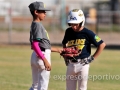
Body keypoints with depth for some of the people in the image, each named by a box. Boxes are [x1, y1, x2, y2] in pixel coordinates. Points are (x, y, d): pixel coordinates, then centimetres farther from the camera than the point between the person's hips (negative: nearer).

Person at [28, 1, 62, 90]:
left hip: (36, 56, 10)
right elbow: (35, 45, -23)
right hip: (42, 56, -10)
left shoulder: (35, 25, 14)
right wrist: (45, 60, -27)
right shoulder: (38, 25, -14)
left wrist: (55, 49, 27)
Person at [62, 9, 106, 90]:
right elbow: (64, 44, 25)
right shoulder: (68, 31, 5)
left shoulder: (87, 33, -11)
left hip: (83, 64, -5)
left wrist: (92, 58, -8)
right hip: (71, 64, 5)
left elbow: (102, 44, -8)